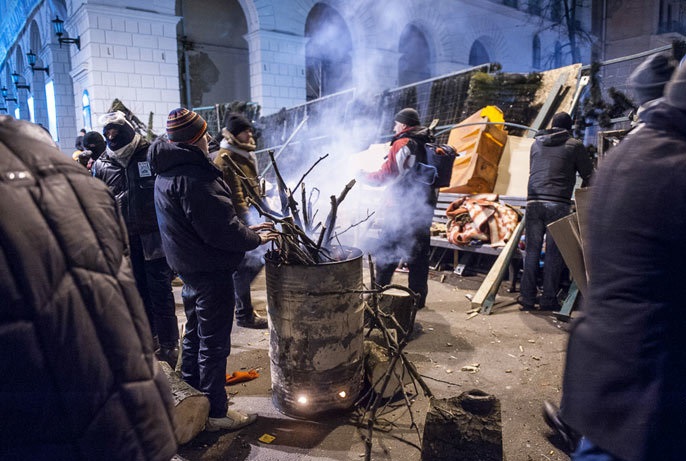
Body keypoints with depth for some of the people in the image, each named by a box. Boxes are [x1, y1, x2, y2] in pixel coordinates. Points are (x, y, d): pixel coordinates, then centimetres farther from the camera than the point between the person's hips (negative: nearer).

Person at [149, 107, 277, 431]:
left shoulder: (167, 174, 11)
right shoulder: (194, 176, -22)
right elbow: (220, 228, -25)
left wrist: (245, 231, 11)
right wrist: (255, 239, -9)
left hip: (188, 267, 11)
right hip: (210, 270, -10)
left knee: (194, 335, 22)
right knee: (214, 343, 1)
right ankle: (215, 413, 14)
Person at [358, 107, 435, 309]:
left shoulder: (402, 145, -14)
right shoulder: (430, 144, 11)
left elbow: (385, 175, -15)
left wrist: (363, 176, 0)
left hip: (400, 209, -8)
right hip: (425, 207, 8)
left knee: (385, 253, 2)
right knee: (419, 254, 13)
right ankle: (418, 296, 20)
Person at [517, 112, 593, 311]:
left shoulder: (536, 144, 17)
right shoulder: (574, 145, 7)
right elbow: (588, 176, 9)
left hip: (533, 202, 3)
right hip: (558, 204, -3)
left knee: (532, 250, 7)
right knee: (554, 252, 3)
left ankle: (527, 297, 9)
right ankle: (549, 299, 7)